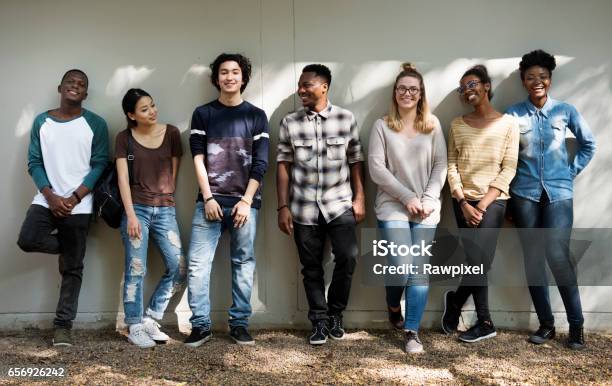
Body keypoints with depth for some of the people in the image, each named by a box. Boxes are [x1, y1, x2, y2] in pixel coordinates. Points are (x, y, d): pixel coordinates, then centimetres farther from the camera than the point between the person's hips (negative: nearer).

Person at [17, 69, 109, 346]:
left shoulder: (95, 124, 0)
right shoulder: (41, 122, 7)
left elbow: (99, 165, -4)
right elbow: (34, 163, 3)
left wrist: (74, 198, -14)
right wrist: (51, 196, -11)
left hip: (79, 206, -2)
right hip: (46, 200, 2)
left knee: (72, 268, 0)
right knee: (27, 240, -23)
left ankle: (62, 325, 12)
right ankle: (69, 245, 9)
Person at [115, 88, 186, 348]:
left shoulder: (171, 133, 6)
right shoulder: (124, 138, 3)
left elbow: (173, 172, 11)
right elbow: (123, 178, -3)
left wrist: (164, 200, 9)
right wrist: (131, 214, -11)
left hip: (165, 209, 2)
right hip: (137, 209, -2)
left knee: (178, 268, -4)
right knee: (136, 270, -3)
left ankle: (150, 319, 13)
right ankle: (135, 327, 10)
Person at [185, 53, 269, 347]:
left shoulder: (256, 116, 9)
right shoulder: (203, 114, 10)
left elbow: (260, 163, 2)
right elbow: (198, 159, 3)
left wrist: (246, 201, -7)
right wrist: (208, 198, -7)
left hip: (245, 201, 0)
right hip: (210, 200, 0)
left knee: (243, 264, 3)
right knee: (198, 264, -5)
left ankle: (239, 323, 12)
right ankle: (200, 325, 4)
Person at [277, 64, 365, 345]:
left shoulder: (346, 119, 3)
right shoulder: (289, 123, 4)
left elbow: (356, 161, 6)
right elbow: (283, 166, 3)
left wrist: (359, 198, 0)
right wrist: (283, 207, -2)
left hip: (339, 204, -1)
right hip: (304, 208, 1)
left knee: (348, 257, -14)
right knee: (311, 267, 5)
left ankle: (335, 314, 9)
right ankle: (319, 320, 20)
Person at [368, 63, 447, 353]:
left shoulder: (432, 125, 8)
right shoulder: (382, 126, 2)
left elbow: (440, 165, 5)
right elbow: (376, 169, -4)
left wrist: (428, 199, -8)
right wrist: (408, 197, -10)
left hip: (427, 209, 2)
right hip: (393, 207, -2)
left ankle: (412, 332, 11)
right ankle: (393, 308, 22)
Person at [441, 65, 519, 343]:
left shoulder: (508, 123, 1)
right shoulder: (457, 125, 9)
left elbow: (509, 168, -4)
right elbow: (452, 166, 4)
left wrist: (483, 203, -12)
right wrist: (464, 203, -8)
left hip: (493, 201, -2)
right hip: (463, 201, 2)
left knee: (479, 263, -12)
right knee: (476, 263, 1)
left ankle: (455, 301, 15)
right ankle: (485, 323, 16)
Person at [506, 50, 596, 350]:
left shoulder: (566, 111, 2)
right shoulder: (513, 114, 1)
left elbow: (588, 144, 13)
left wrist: (572, 171, 4)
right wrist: (504, 198, 0)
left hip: (558, 192, -1)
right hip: (524, 193, 1)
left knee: (558, 256, -11)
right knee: (533, 258, 4)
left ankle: (576, 324, 4)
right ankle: (546, 323, 16)